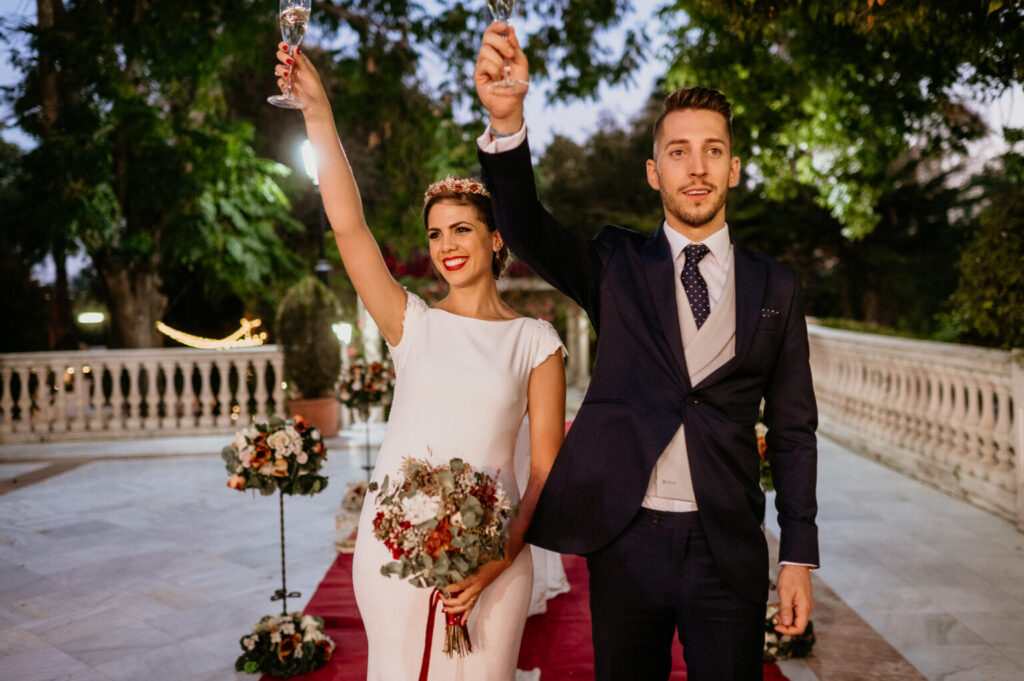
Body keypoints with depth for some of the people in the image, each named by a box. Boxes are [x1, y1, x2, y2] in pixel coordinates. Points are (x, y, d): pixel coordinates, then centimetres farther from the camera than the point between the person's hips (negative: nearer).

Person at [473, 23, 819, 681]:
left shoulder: (777, 287, 4)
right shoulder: (618, 266, 3)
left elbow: (793, 430, 6)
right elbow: (526, 227, -15)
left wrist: (799, 556, 3)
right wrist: (506, 121, -33)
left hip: (729, 551, 1)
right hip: (626, 540, 0)